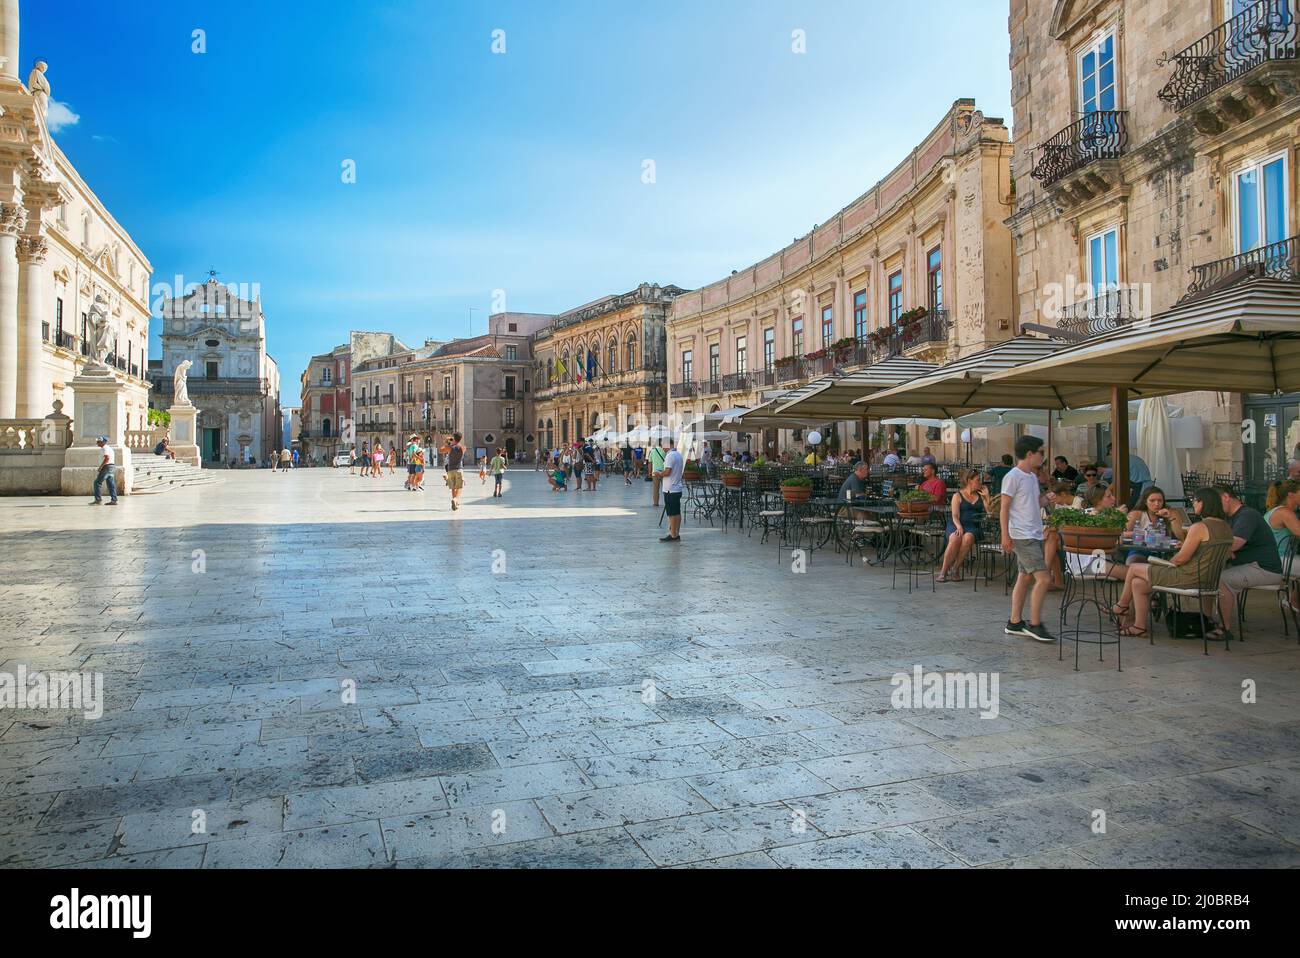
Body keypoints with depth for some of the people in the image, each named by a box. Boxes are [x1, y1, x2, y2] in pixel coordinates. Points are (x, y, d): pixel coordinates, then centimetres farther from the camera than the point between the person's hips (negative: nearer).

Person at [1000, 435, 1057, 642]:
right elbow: (1004, 508, -13)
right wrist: (1005, 536, -17)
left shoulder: (1032, 477, 15)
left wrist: (1046, 499, 1)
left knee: (1026, 577, 11)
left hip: (1035, 535, 9)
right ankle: (1035, 624, -3)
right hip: (1023, 537, -9)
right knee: (1044, 579, -11)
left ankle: (1015, 623, 18)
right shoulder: (1013, 477, -12)